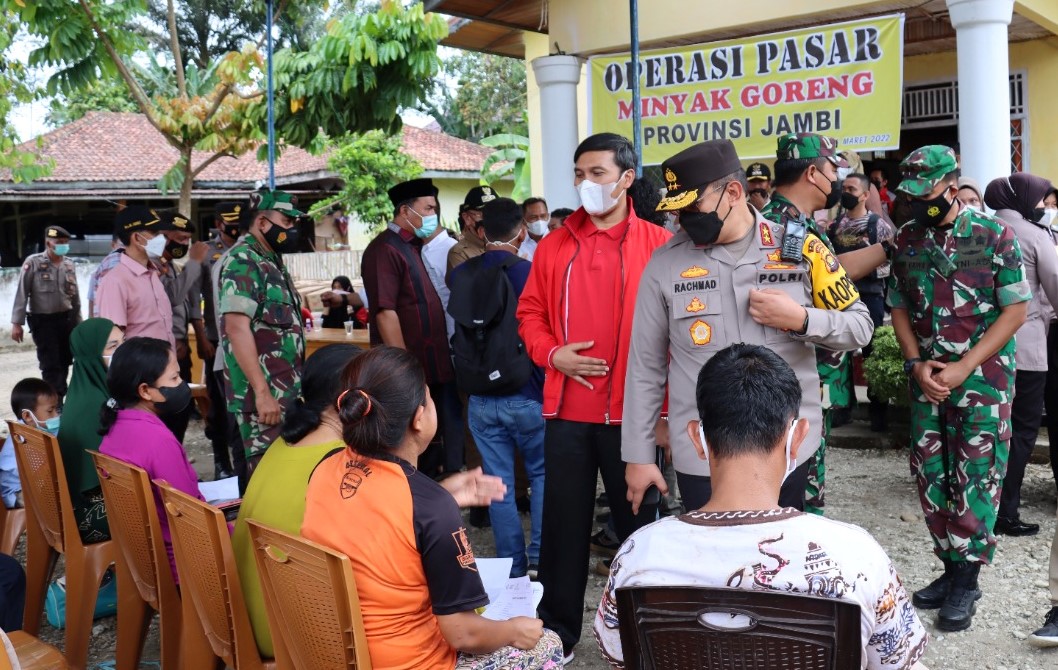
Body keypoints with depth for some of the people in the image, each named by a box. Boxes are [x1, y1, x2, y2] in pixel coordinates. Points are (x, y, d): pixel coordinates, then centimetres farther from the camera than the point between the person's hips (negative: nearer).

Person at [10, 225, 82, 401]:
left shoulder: (69, 264, 6)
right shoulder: (33, 262, -8)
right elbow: (22, 293, -9)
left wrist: (78, 322, 14)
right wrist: (17, 323, -12)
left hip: (66, 319, 5)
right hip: (43, 320, -5)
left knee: (64, 363, 9)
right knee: (50, 365, -2)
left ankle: (59, 399, 22)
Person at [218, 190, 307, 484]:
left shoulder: (270, 261, 17)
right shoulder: (243, 261, -13)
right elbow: (237, 327, -22)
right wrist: (262, 392, -26)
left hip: (285, 393, 10)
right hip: (265, 396, -10)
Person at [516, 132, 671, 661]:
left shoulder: (657, 245, -3)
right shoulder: (554, 246, 7)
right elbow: (530, 312, 13)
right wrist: (551, 354, -7)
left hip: (632, 412, -3)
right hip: (566, 409, 3)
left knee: (637, 519, 11)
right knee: (564, 521, 11)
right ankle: (558, 627, 26)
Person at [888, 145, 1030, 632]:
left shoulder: (994, 235, -7)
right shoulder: (906, 239, 6)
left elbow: (1016, 309, -8)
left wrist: (963, 368, -15)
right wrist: (916, 364, -4)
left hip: (983, 377, -4)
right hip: (927, 380, 4)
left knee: (976, 478, -1)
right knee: (930, 475, 8)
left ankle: (967, 580, 12)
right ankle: (951, 566, 23)